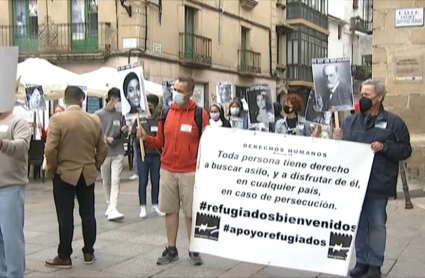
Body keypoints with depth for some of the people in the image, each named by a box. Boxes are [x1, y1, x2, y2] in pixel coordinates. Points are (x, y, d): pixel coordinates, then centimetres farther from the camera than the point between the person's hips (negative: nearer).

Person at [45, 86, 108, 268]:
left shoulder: (57, 119, -11)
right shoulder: (94, 120, 2)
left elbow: (50, 149, -15)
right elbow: (103, 149, 5)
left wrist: (52, 169, -1)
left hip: (65, 174, -4)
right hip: (88, 175, 4)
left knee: (65, 217, 1)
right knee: (88, 214, 10)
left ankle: (64, 257, 6)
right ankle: (89, 253, 17)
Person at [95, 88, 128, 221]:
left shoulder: (120, 114, 6)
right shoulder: (99, 114, -1)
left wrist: (125, 131, -10)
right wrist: (106, 139, -18)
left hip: (118, 152, 1)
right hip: (104, 152, -1)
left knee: (115, 181, -9)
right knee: (106, 182, 11)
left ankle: (113, 209, -14)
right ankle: (109, 205, 27)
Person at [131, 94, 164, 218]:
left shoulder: (160, 119, -4)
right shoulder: (139, 118, 2)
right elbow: (133, 135, 2)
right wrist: (141, 139, -15)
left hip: (156, 155, 0)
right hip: (142, 154, 1)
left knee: (155, 181, 9)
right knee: (143, 182, 5)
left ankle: (155, 205, 22)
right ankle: (143, 207, 13)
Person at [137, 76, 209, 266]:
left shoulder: (200, 114, -6)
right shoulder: (166, 113, 6)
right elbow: (160, 142, 10)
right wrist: (146, 138, -8)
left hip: (190, 172, -4)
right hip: (167, 170, 4)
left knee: (191, 212, 4)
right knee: (170, 210, 10)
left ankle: (194, 251, 17)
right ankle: (171, 250, 21)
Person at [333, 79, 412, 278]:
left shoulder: (393, 122, -1)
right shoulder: (350, 121, 8)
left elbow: (405, 150, -2)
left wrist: (384, 147, -16)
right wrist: (338, 140, -8)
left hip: (378, 184, -3)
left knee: (377, 224, 5)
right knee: (358, 223, 12)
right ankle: (362, 261, 24)